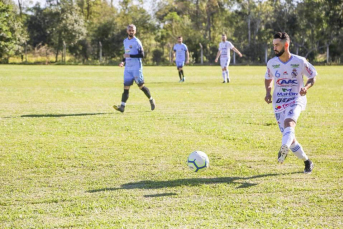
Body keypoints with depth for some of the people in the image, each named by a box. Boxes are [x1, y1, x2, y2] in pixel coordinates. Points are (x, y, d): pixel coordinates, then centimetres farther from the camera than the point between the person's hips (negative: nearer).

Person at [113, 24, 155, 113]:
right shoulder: (125, 41, 15)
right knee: (126, 87, -3)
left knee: (141, 86, 0)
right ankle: (122, 106, -10)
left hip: (136, 68, -6)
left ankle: (151, 100, 22)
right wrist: (123, 61, 10)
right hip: (128, 68, 6)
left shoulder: (136, 42, -8)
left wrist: (130, 56, -19)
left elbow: (142, 55, -14)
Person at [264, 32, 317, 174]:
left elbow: (312, 77, 6)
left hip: (296, 100, -3)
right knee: (289, 137, 0)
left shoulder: (300, 62, -6)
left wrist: (306, 87, -15)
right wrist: (268, 92, 0)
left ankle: (284, 150, -58)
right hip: (278, 102, 3)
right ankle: (307, 162, 18)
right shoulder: (271, 63, 2)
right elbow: (268, 79, 20)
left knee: (288, 123, -34)